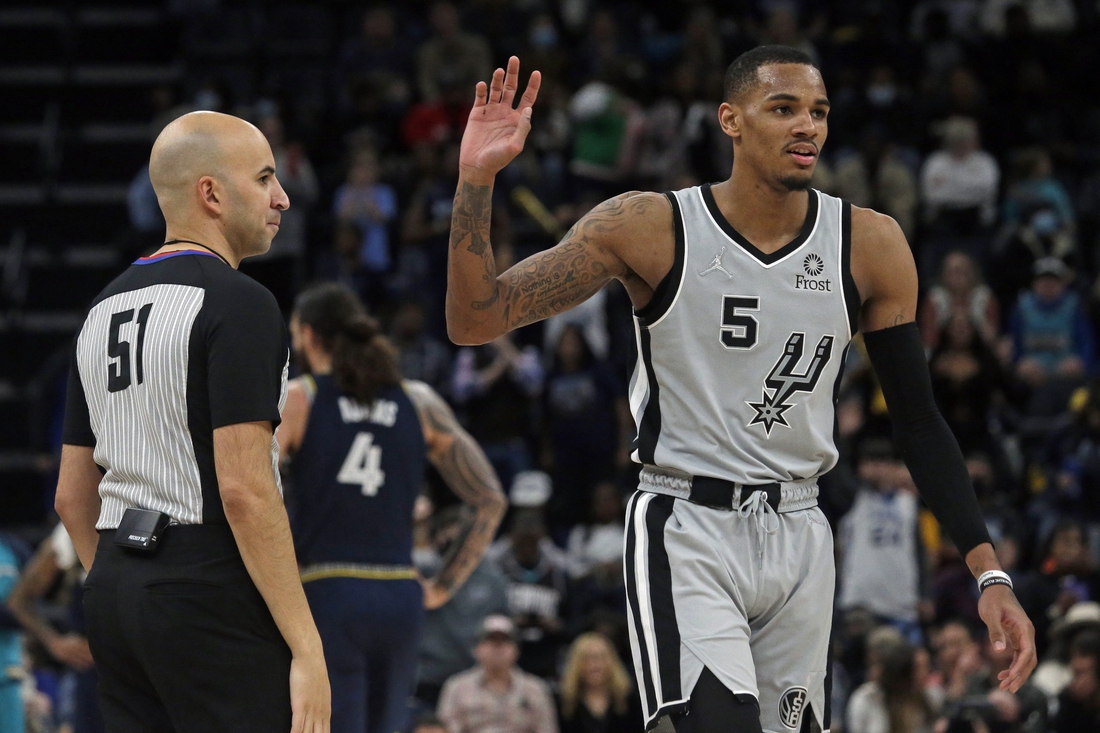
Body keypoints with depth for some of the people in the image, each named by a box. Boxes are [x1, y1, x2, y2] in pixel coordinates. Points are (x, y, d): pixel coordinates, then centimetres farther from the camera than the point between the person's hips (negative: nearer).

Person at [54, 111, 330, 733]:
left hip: (114, 588, 9)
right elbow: (244, 489, -18)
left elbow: (73, 498, 19)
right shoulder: (237, 302, -10)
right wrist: (306, 647, -17)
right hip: (212, 590, -9)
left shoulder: (104, 310, 16)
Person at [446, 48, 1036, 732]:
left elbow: (918, 419, 5)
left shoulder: (871, 245, -1)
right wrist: (478, 177, -25)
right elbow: (474, 320, -10)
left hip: (798, 537, 4)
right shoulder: (650, 228, -9)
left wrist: (990, 572, -3)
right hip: (686, 528, -4)